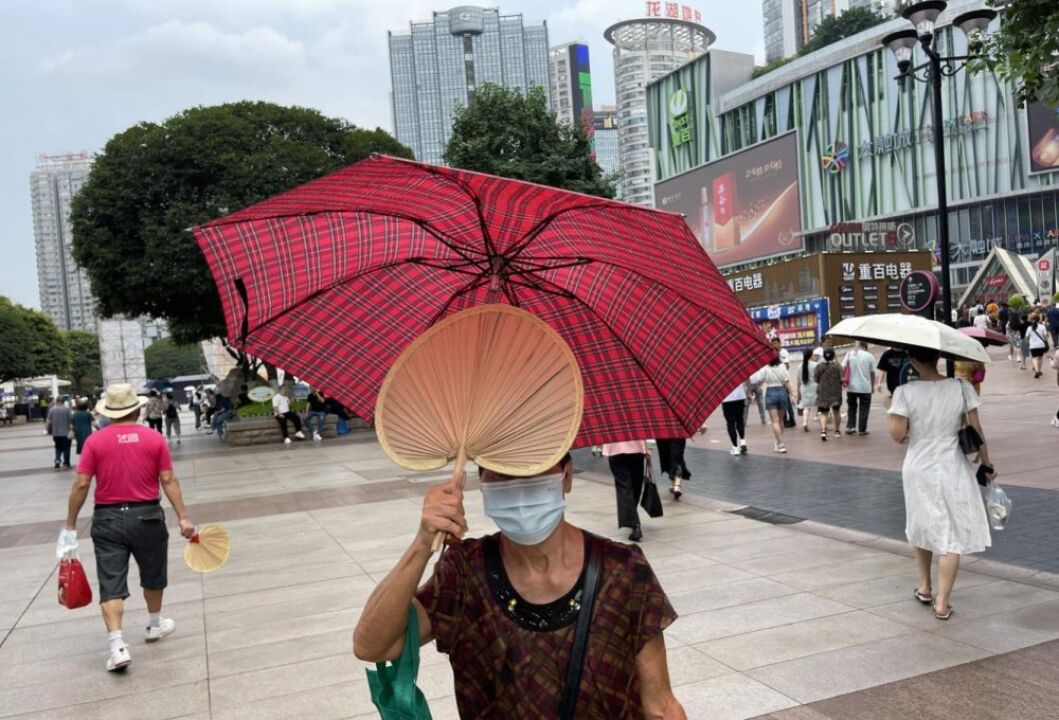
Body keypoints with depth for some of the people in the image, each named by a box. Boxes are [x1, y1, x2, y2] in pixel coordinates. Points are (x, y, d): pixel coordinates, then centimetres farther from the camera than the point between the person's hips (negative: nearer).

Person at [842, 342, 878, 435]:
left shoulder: (850, 354, -1)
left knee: (851, 407, 16)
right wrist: (873, 386, 9)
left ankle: (849, 427, 12)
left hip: (851, 387, 2)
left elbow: (843, 368, -4)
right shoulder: (869, 356, -6)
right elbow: (872, 373, -2)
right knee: (864, 408, 8)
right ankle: (862, 429, 10)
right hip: (865, 387, -2)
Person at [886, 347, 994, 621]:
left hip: (918, 469, 1)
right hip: (952, 469, 0)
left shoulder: (905, 392, -12)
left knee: (921, 527, 22)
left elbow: (897, 435, -14)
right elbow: (976, 431, -4)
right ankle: (942, 603, 3)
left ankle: (924, 587, 34)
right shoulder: (961, 388, -7)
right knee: (952, 536, 5)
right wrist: (987, 465, 7)